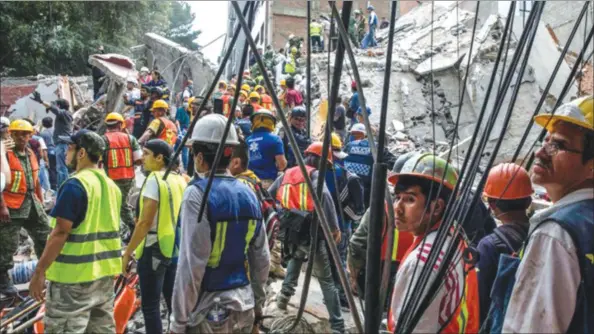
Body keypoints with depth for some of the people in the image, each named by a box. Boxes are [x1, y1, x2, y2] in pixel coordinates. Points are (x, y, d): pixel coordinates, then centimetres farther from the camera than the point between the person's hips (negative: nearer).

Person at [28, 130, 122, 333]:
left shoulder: (75, 185, -15)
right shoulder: (111, 185, 10)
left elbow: (60, 233, -19)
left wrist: (39, 271, -14)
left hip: (75, 275, -8)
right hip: (105, 272, 8)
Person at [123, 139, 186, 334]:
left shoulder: (154, 180, -14)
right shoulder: (180, 180, 9)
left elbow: (145, 222, -18)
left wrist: (128, 252, -11)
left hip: (155, 248, -8)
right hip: (176, 248, 8)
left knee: (150, 306, 1)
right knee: (174, 302, 15)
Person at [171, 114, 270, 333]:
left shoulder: (198, 194, -16)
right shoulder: (248, 194, 2)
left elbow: (191, 264, -19)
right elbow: (261, 258, 7)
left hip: (208, 307, -6)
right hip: (243, 302, 6)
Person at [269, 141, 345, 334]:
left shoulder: (286, 175, 15)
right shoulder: (314, 174, -2)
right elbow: (324, 195, -21)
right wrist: (334, 227, -18)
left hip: (290, 232, 5)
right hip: (310, 232, -5)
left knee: (296, 256, 38)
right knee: (326, 280, 5)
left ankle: (286, 292, 25)